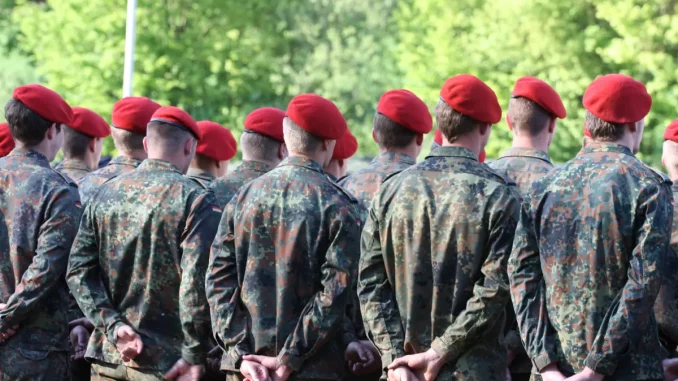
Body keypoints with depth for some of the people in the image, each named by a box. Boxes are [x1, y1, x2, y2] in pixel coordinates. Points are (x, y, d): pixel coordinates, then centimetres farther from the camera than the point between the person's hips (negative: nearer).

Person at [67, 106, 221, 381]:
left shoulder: (105, 193, 7)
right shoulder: (196, 200, -9)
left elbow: (78, 271, 2)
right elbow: (197, 282, -17)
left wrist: (112, 324, -2)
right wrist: (195, 356, -11)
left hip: (107, 358, 5)